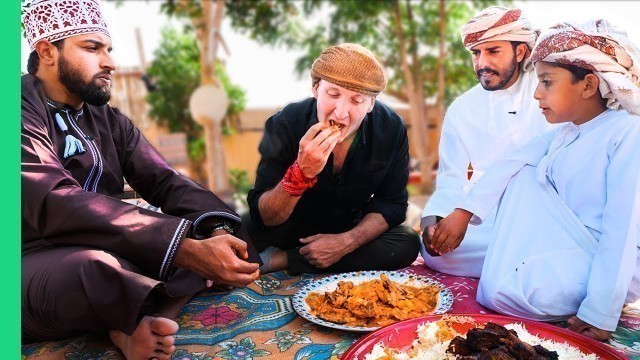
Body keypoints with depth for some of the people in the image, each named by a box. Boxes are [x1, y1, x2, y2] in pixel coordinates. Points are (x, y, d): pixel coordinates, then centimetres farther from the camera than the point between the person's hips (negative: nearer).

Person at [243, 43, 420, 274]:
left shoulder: (391, 130, -18)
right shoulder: (285, 125, -24)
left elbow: (391, 204, -8)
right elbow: (263, 218, -25)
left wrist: (348, 241, -25)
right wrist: (301, 174, -43)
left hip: (352, 229, 4)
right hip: (290, 226, -4)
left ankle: (280, 261, -20)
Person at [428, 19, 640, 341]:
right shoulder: (563, 133, 6)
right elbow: (510, 163, 0)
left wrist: (600, 313, -25)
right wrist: (463, 212, -12)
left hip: (611, 262, -7)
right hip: (566, 246, 8)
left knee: (503, 293, -28)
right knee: (524, 174, -4)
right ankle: (527, 268, -3)